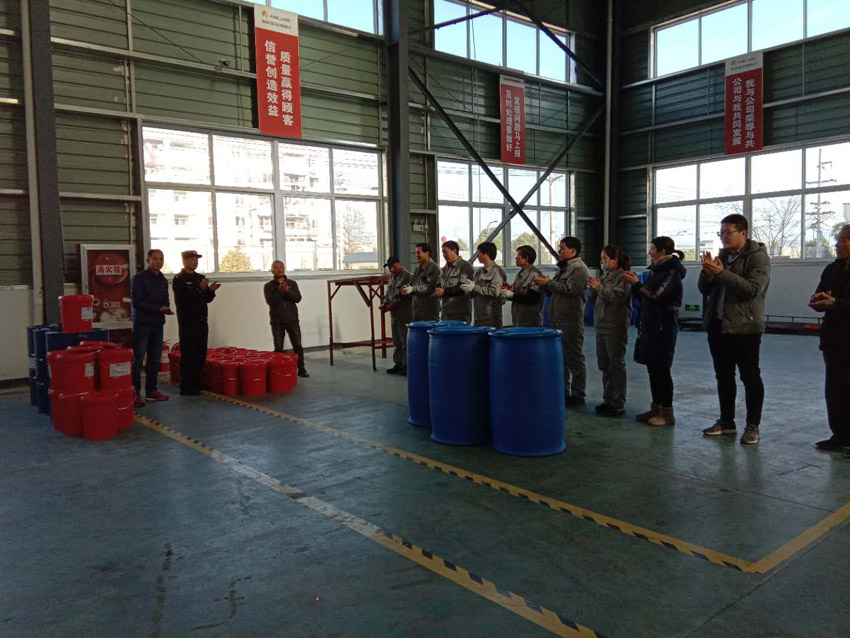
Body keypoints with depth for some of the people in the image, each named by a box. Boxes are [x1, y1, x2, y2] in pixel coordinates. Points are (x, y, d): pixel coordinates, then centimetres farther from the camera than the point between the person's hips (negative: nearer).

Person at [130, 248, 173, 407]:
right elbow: (137, 302, -12)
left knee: (155, 359, 11)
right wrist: (158, 309, -14)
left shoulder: (163, 280, 13)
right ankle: (135, 393, 0)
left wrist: (166, 308, -6)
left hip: (158, 324, 7)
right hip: (142, 324, -7)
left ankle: (151, 390, 20)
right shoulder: (139, 279, -8)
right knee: (137, 360, -5)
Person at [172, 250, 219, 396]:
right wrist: (200, 289, -26)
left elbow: (207, 299, 16)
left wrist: (211, 290, -4)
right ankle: (186, 388, -2)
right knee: (188, 355, -6)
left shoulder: (200, 278, 15)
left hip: (201, 322, 7)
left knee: (201, 354, 9)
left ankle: (197, 384, 18)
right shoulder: (179, 279, -6)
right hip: (187, 323, -7)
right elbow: (182, 299, -19)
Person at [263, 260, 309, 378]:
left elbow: (298, 298, -3)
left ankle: (301, 369, 7)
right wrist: (280, 291, -21)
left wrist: (288, 291, -18)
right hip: (277, 321, -1)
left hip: (292, 319, 1)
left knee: (297, 345, 0)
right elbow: (270, 301, -11)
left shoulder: (292, 283, 7)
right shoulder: (268, 286, 3)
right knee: (278, 347, 3)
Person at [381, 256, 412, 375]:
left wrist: (393, 304, -17)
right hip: (394, 315, 8)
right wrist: (385, 303, 5)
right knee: (396, 342, 13)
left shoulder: (407, 276, -10)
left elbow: (406, 296, -18)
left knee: (405, 342, -4)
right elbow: (388, 293, 23)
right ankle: (398, 364, 20)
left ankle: (407, 365, 2)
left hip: (405, 315, -8)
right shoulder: (391, 277, 17)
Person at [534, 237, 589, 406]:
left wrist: (549, 282, -15)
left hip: (571, 320, -9)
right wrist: (545, 285, 2)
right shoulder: (563, 268, 19)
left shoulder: (579, 269, -9)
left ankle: (577, 395, 4)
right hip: (557, 319, 9)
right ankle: (563, 392, 22)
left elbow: (569, 290, -21)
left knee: (573, 358, -3)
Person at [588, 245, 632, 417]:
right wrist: (593, 289, -2)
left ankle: (618, 405, 4)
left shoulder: (623, 277, -8)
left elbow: (617, 297, -22)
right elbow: (594, 300, 17)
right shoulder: (603, 276, 14)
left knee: (616, 366, -2)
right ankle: (608, 400, 24)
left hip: (615, 328, -8)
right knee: (604, 366, 13)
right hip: (601, 326, 8)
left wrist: (599, 287, -15)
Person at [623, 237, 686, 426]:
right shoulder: (657, 270, 15)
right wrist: (634, 284, 4)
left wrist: (637, 284, -15)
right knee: (652, 368, 11)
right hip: (650, 325, 9)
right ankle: (656, 408, 19)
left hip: (663, 327, -9)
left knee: (661, 368, -4)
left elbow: (657, 296, -21)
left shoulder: (672, 272, -11)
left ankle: (667, 413, 3)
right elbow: (647, 297, 16)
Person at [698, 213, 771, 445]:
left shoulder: (758, 257, -7)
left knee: (750, 378, 1)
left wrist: (721, 273, -24)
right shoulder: (721, 256, 13)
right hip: (717, 325, 7)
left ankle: (752, 426, 9)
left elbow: (753, 289, -21)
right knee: (723, 377, 12)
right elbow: (705, 289, 11)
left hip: (744, 327, -7)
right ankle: (726, 422, 23)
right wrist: (707, 272, -9)